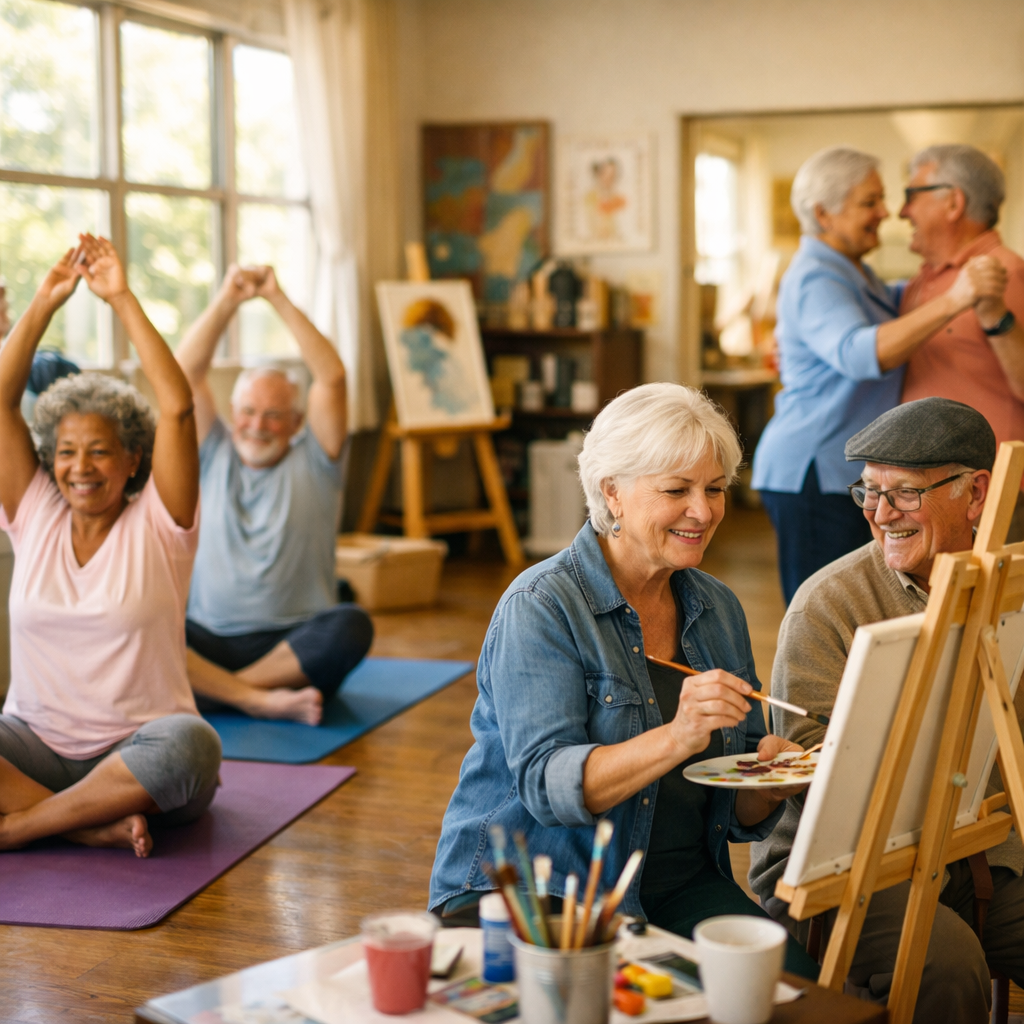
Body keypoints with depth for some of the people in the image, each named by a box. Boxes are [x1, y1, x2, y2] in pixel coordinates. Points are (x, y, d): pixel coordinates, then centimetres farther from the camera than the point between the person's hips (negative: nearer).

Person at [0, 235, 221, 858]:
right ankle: (100, 825, -28)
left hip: (135, 753, -2)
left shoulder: (157, 523, 1)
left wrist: (122, 299, -11)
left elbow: (177, 408, -11)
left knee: (189, 743, -37)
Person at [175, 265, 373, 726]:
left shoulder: (312, 461, 9)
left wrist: (278, 298, -8)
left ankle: (217, 690, -27)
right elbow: (185, 373, 5)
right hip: (209, 641, 2)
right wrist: (227, 300, -5)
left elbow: (332, 377, -4)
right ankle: (262, 699, -35)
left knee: (351, 627, -34)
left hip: (294, 645, -1)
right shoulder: (215, 455, 15)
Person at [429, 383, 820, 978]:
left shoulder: (718, 610, 9)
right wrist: (676, 739, -35)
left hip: (680, 885, 6)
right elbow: (546, 784, -21)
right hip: (528, 887, -5)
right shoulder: (542, 607, -11)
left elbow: (738, 816, 12)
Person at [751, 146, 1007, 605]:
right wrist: (952, 300, -47)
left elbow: (893, 304, 39)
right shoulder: (815, 280, -16)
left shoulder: (853, 274, 17)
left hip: (849, 478, 10)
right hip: (813, 479, -10)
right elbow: (860, 354, -36)